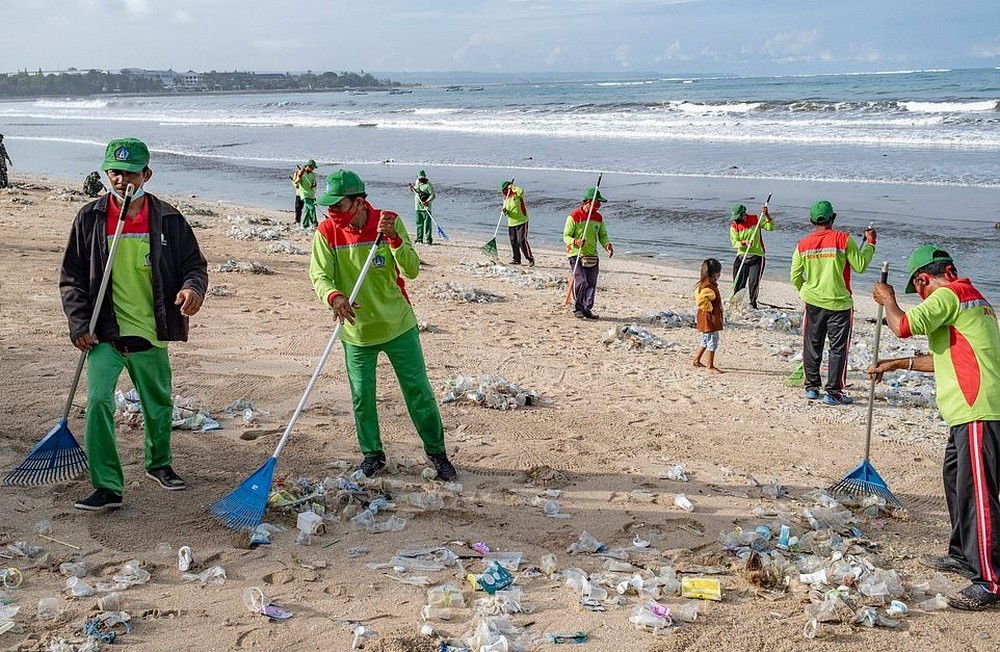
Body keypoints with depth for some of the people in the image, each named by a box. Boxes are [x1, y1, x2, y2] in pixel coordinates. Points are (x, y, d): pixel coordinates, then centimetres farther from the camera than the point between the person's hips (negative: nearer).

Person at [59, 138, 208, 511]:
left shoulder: (168, 220, -1)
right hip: (104, 333, -1)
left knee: (159, 405, 16)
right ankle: (106, 487, -8)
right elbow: (72, 277, 4)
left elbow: (194, 264, 6)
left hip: (150, 334, 1)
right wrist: (79, 323, -6)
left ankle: (159, 463, 42)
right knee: (99, 400, -17)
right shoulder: (90, 218, 0)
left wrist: (193, 287, -18)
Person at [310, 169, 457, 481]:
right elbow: (319, 275, -16)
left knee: (418, 391, 5)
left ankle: (436, 451, 21)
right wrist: (334, 296, -37)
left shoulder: (389, 222, -11)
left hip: (398, 326, -1)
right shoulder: (327, 232, -8)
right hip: (356, 332, 1)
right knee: (362, 397, 8)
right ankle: (372, 455, 28)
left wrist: (393, 238, -32)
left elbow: (412, 270, -16)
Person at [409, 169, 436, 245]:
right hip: (418, 207, 7)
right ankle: (419, 238, 19)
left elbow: (433, 195, -16)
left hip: (426, 207, -7)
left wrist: (426, 202, -29)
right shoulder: (417, 182, 11)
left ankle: (429, 239, -6)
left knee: (427, 223, -8)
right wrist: (413, 188, 5)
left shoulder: (428, 185, -11)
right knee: (419, 223, 11)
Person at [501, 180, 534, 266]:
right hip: (511, 223, 7)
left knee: (522, 241, -13)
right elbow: (506, 213, 15)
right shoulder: (505, 198, 13)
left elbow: (521, 191, -32)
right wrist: (504, 211, -8)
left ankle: (530, 259, -9)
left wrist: (512, 187, -19)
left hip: (521, 221, -7)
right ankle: (516, 259, 20)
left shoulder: (517, 194, -7)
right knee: (513, 242, 8)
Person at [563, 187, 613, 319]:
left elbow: (602, 235, 19)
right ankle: (577, 308, 1)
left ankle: (587, 309, 17)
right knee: (581, 282, -15)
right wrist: (576, 241, -27)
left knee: (591, 284, 5)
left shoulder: (598, 217, 11)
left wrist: (607, 244, -2)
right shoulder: (574, 216, -8)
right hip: (576, 255, -6)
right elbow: (566, 236, -6)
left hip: (592, 256, 6)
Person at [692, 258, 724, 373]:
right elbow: (701, 301, -35)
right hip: (709, 319, -11)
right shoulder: (709, 287, -24)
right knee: (712, 343, -2)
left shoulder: (704, 284, 8)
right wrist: (710, 308, -20)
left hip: (707, 319, 11)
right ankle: (710, 367, 4)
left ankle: (696, 360, 33)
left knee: (706, 341, 23)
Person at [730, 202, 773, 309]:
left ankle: (753, 304, 8)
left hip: (756, 256, -1)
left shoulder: (755, 219, -2)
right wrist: (744, 242, -29)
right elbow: (734, 243, -10)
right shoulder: (734, 226, -3)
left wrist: (766, 215, -19)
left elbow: (770, 227, -5)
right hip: (741, 256, 1)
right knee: (738, 282, 1)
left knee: (754, 282, -4)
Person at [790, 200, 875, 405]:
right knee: (838, 348, 3)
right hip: (839, 303, -3)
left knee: (812, 346, 14)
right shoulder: (843, 239, -11)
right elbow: (860, 266, -5)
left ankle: (812, 387, 20)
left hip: (813, 302, 3)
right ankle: (833, 392, 1)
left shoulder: (803, 244, -1)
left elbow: (795, 277, 4)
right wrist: (870, 243, 7)